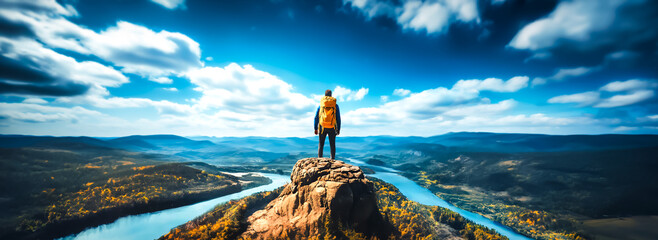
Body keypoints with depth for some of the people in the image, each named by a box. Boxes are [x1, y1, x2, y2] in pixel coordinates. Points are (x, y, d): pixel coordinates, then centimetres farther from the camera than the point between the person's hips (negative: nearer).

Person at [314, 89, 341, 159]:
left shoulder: (320, 105, 4)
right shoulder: (335, 105, 2)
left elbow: (316, 118, 4)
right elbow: (338, 118, 1)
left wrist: (315, 129, 9)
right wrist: (338, 129, 7)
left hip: (322, 128, 1)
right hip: (332, 128, 0)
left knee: (321, 145, 9)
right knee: (332, 145, 8)